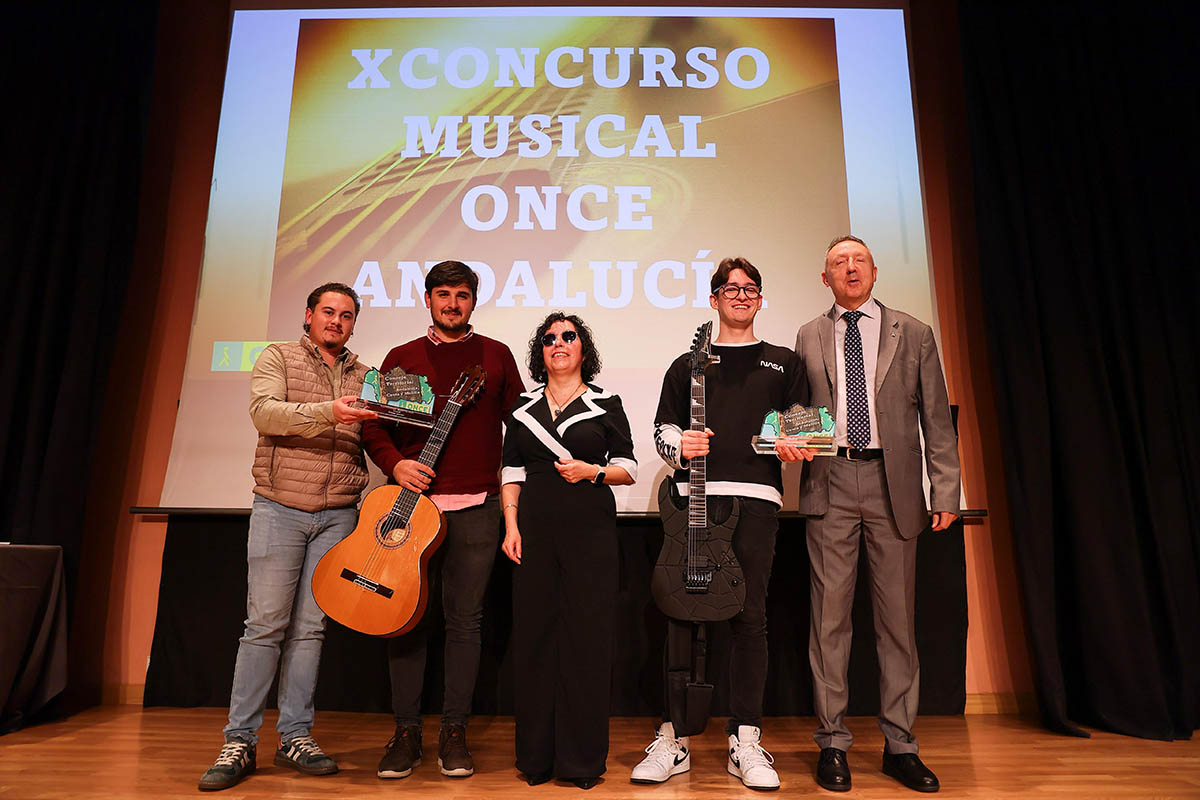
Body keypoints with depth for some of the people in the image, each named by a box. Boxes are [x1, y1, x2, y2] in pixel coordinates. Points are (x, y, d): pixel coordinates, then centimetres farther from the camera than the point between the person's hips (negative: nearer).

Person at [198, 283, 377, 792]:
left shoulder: (364, 377, 14)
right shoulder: (278, 358, 5)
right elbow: (264, 411, -14)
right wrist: (327, 413, -27)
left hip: (337, 516, 3)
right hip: (280, 508, -3)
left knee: (310, 627, 6)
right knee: (265, 625, -1)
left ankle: (295, 737, 16)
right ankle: (239, 742, 11)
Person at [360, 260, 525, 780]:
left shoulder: (496, 356, 11)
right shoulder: (402, 357, 12)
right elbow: (373, 424, 10)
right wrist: (395, 464, -7)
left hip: (476, 506, -1)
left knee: (464, 619, 4)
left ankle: (454, 731, 16)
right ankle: (406, 731, 19)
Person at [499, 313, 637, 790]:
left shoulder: (605, 405, 6)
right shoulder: (524, 408, 13)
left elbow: (629, 469, 6)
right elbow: (512, 472, 11)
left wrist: (593, 472, -12)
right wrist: (511, 527, 1)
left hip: (590, 532, -2)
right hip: (535, 531, 2)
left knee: (587, 637, -1)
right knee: (534, 634, 4)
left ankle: (583, 759, 13)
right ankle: (536, 756, 18)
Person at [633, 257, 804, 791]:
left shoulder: (782, 362, 20)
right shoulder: (688, 364, 19)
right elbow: (662, 426, 14)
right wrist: (678, 444, -7)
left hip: (756, 495, 0)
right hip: (695, 494, 0)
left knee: (750, 615, 0)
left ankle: (745, 742, 12)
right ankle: (672, 740, 8)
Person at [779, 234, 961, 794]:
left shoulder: (913, 335, 10)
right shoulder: (808, 338, 12)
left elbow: (937, 420, 6)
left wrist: (945, 491, -1)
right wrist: (788, 437, -7)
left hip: (894, 484, 0)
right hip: (830, 482, 0)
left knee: (897, 617, 7)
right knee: (829, 616, 3)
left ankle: (899, 744, 21)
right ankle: (832, 742, 15)